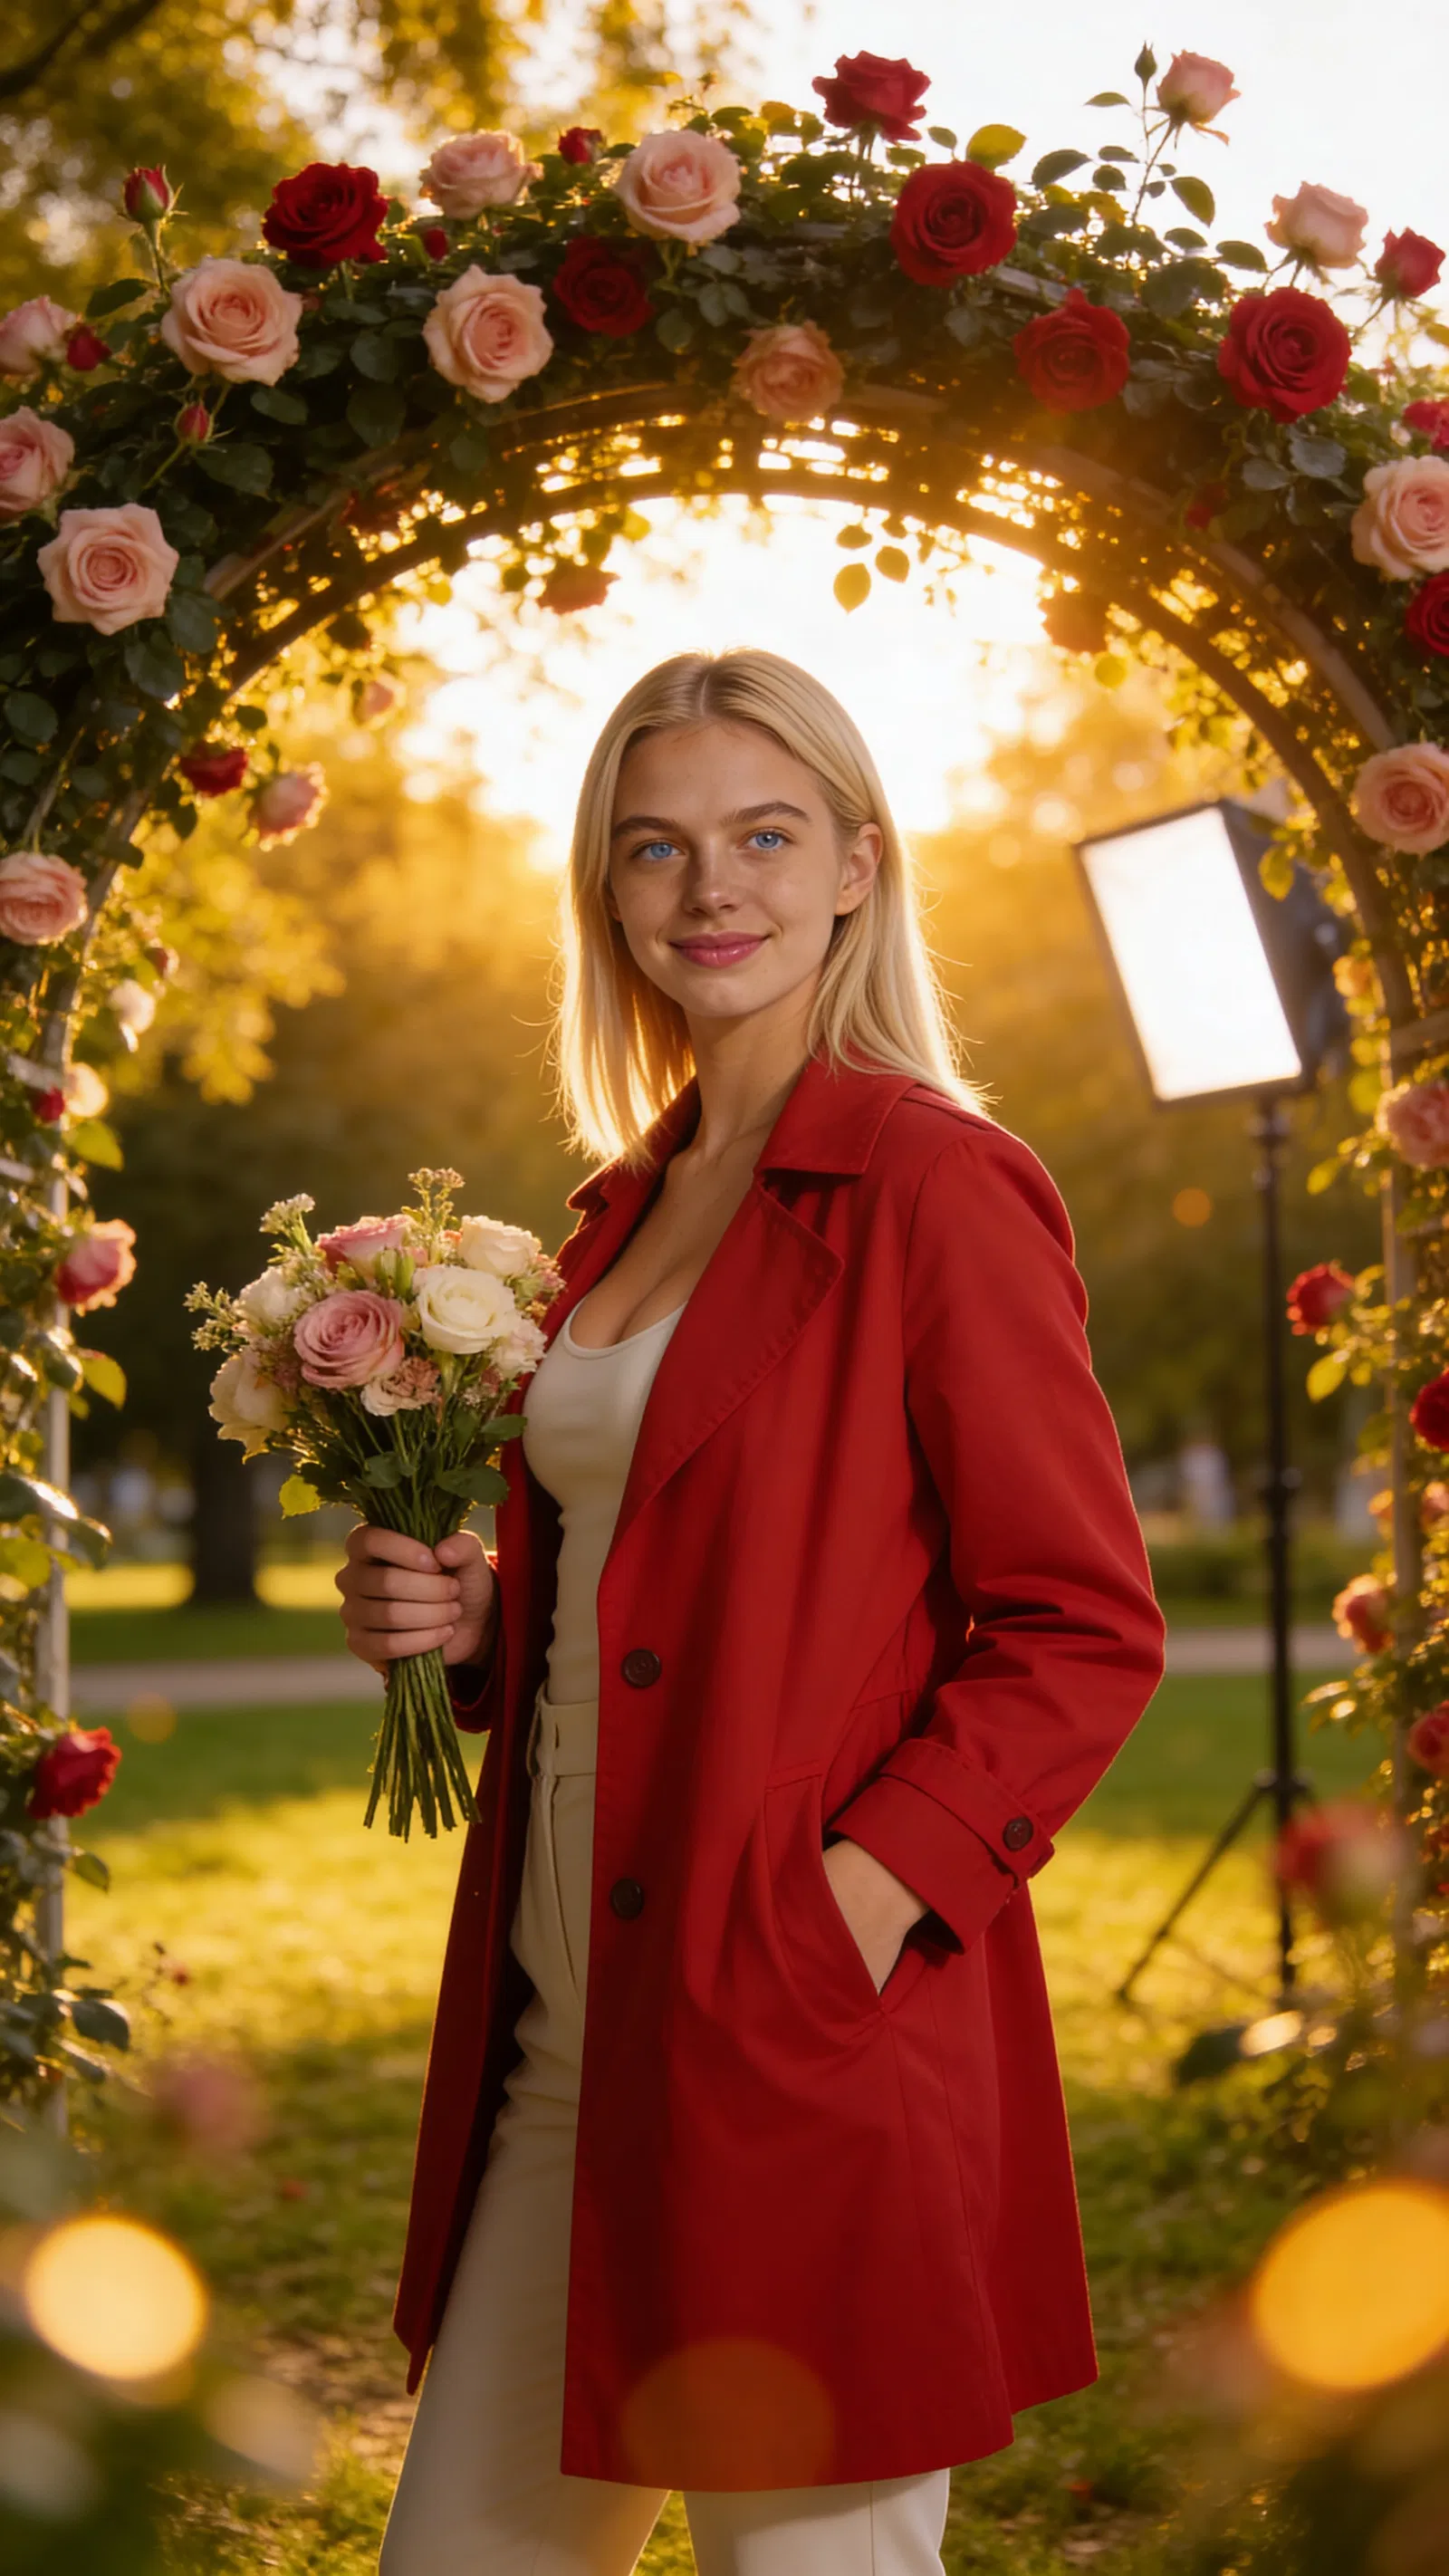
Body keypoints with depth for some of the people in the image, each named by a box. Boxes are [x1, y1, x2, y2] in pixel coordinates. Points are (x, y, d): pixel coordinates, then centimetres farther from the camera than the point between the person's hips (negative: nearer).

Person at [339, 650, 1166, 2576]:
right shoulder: (633, 1201, 14)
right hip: (566, 2036, 8)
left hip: (806, 2044, -8)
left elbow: (1087, 1633, -11)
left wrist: (871, 1886, -21)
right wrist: (460, 1613, 5)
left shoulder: (937, 1189, -9)